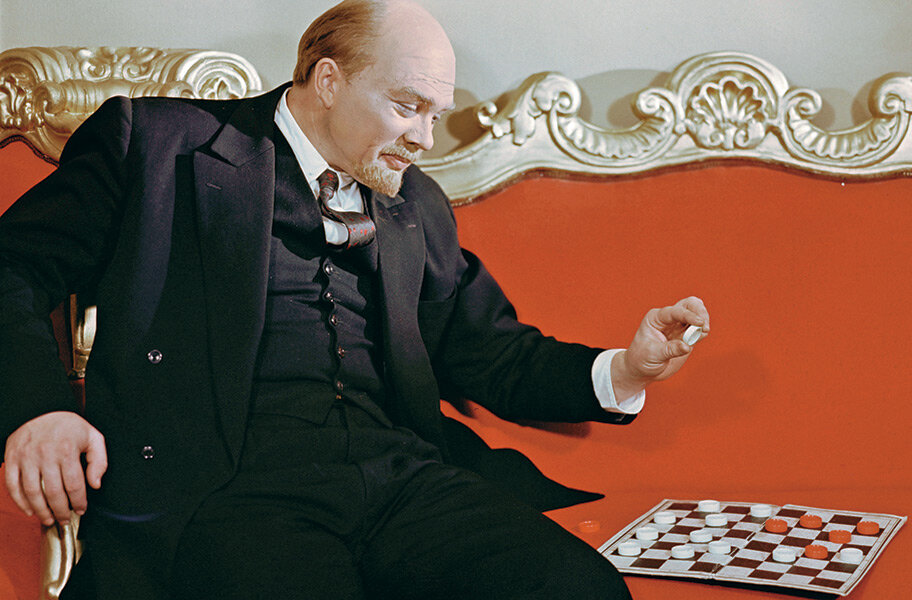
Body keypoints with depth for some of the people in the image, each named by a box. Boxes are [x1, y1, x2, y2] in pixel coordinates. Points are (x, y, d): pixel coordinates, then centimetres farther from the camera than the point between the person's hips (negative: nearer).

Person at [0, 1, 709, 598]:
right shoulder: (159, 140, 9)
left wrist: (624, 369, 9)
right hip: (227, 483, -4)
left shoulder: (417, 204, 24)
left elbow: (486, 351, 26)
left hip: (404, 474, 5)